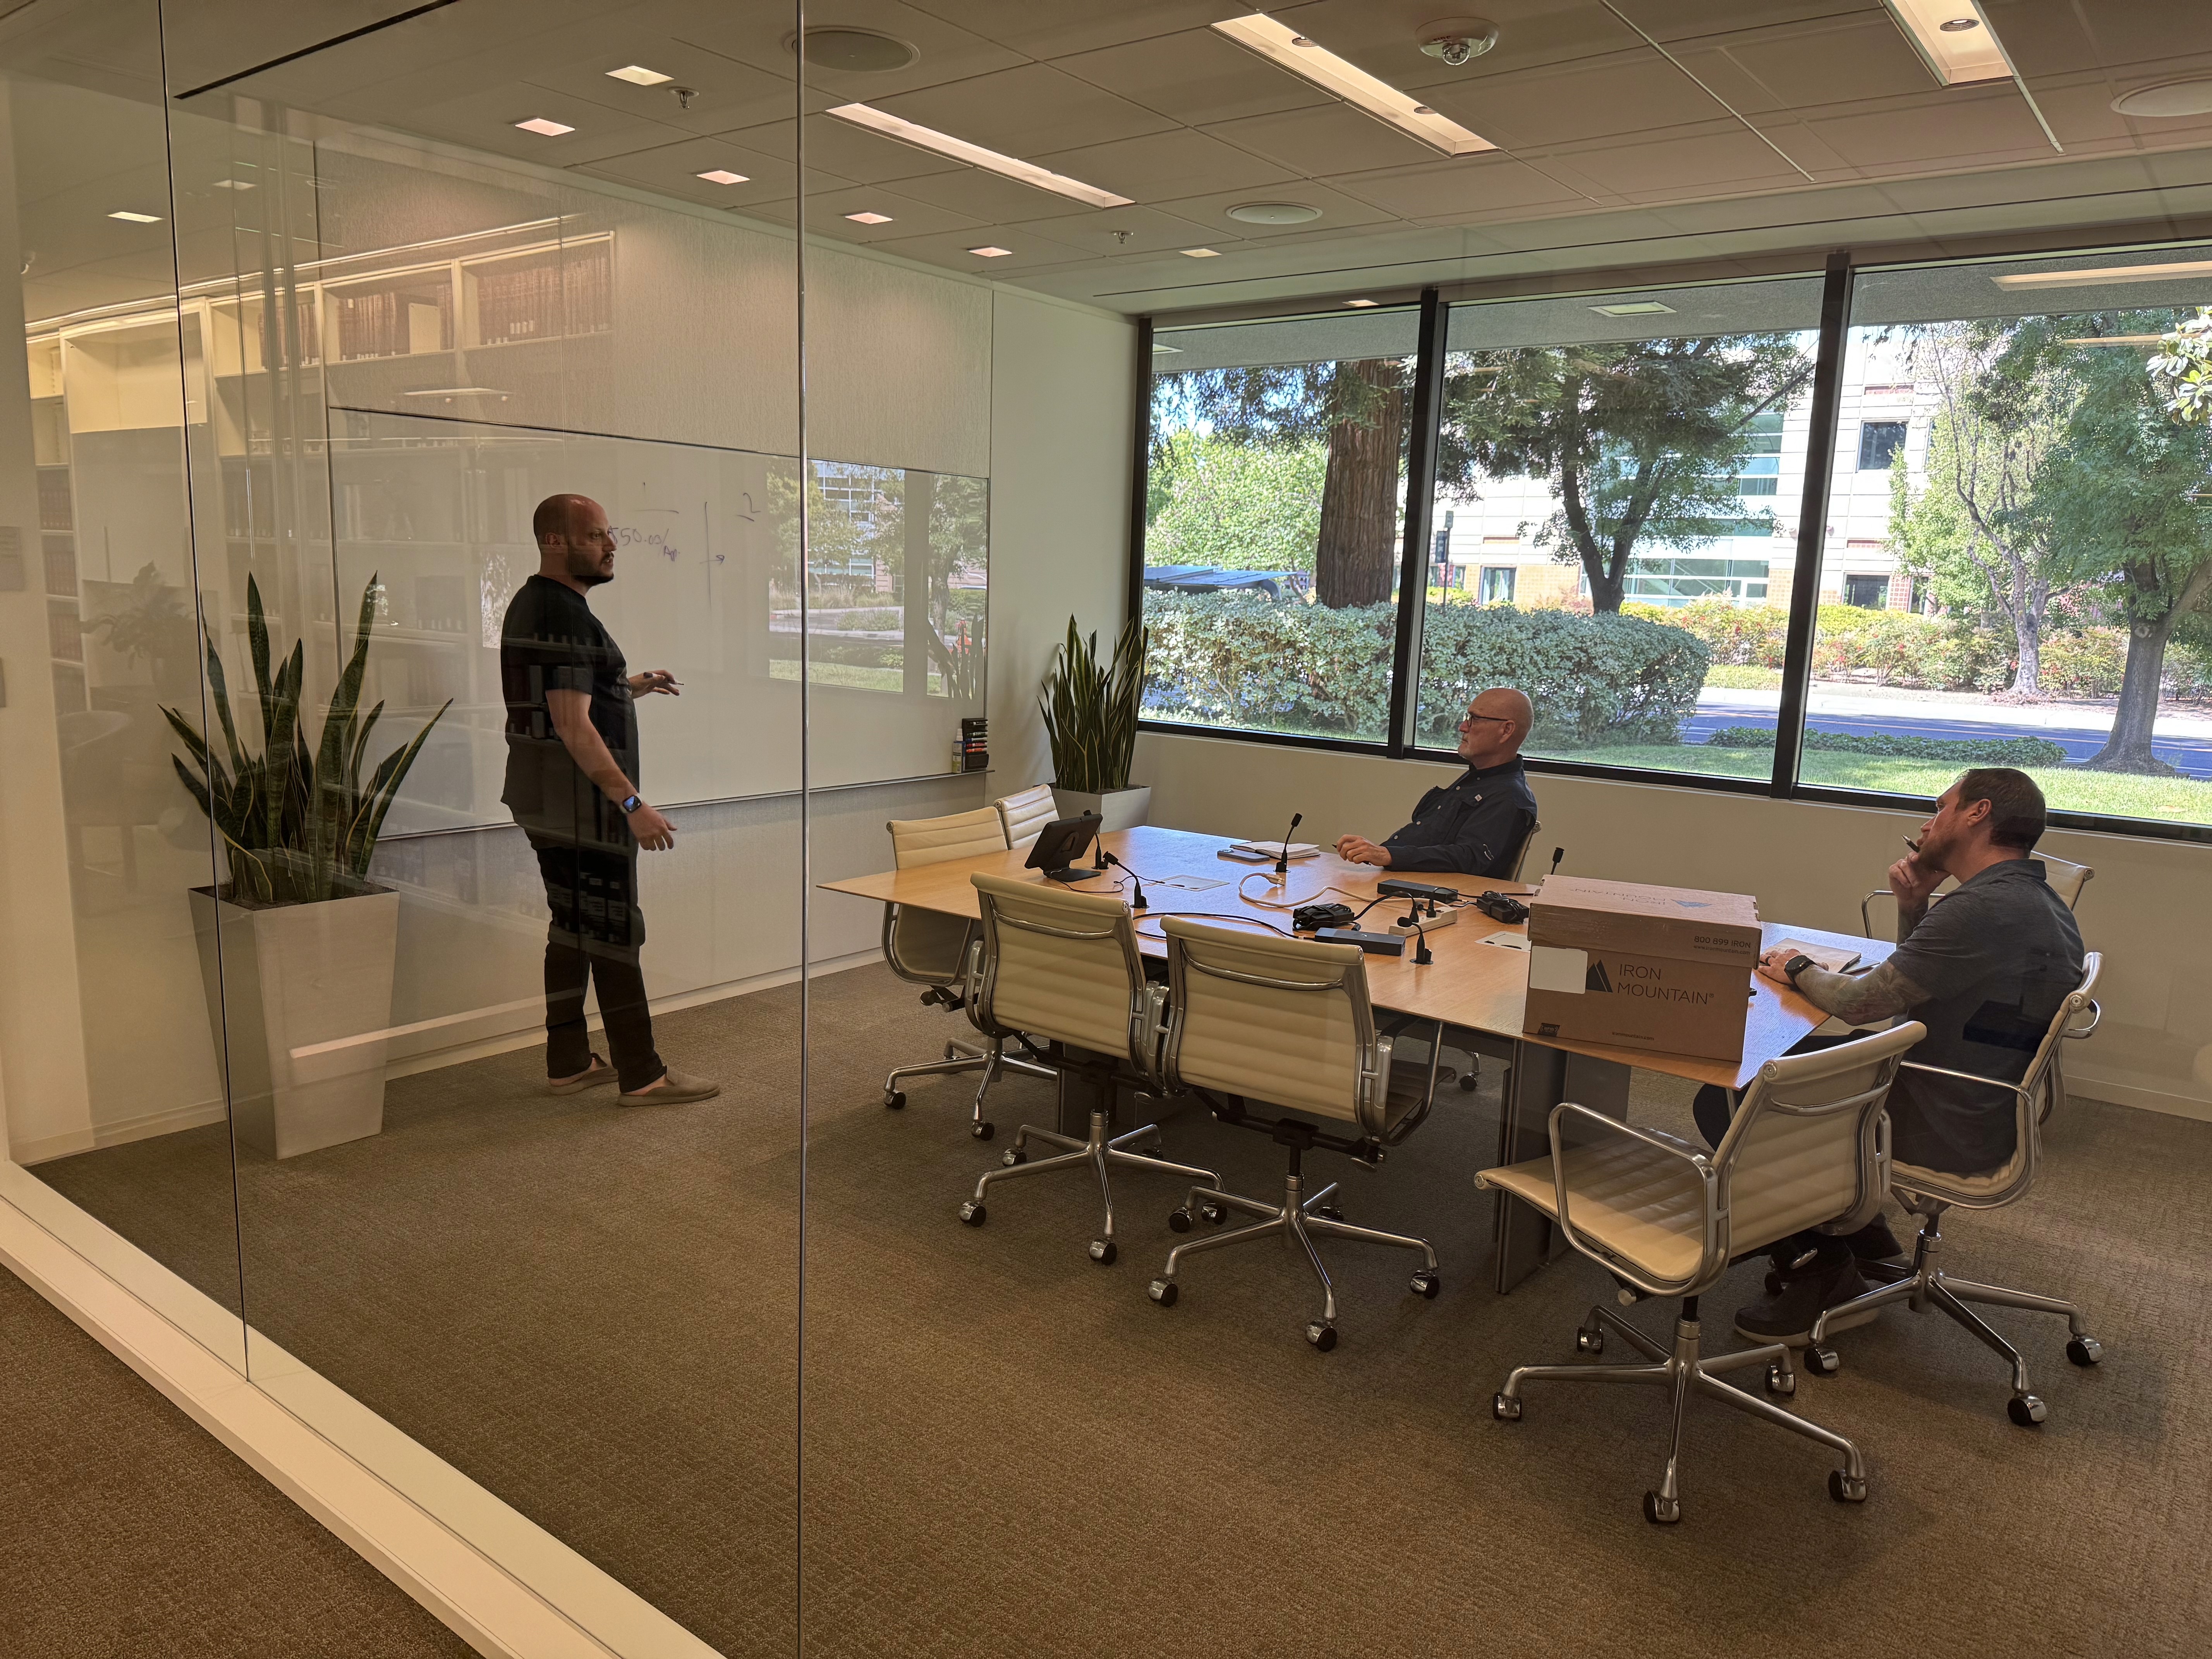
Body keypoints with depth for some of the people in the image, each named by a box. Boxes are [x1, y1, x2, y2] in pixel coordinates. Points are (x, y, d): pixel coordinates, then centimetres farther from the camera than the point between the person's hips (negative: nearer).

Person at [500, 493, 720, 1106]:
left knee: (572, 927, 15)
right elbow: (573, 726, -25)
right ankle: (642, 1076, 0)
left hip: (545, 796, 10)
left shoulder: (532, 603, 14)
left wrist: (627, 687, 24)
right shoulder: (564, 613, -19)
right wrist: (632, 804, -26)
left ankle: (568, 1062, 22)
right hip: (579, 796, -10)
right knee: (614, 930, -5)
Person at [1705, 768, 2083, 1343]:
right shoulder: (2039, 902, 8)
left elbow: (1862, 1002, -22)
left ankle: (1819, 1274, 5)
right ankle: (1863, 1239, 26)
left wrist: (1798, 971, -2)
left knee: (1725, 1101, -8)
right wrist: (1914, 906, 2)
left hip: (1942, 1133, -10)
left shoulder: (1983, 908, -26)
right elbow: (1917, 987, 17)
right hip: (1988, 1111, 10)